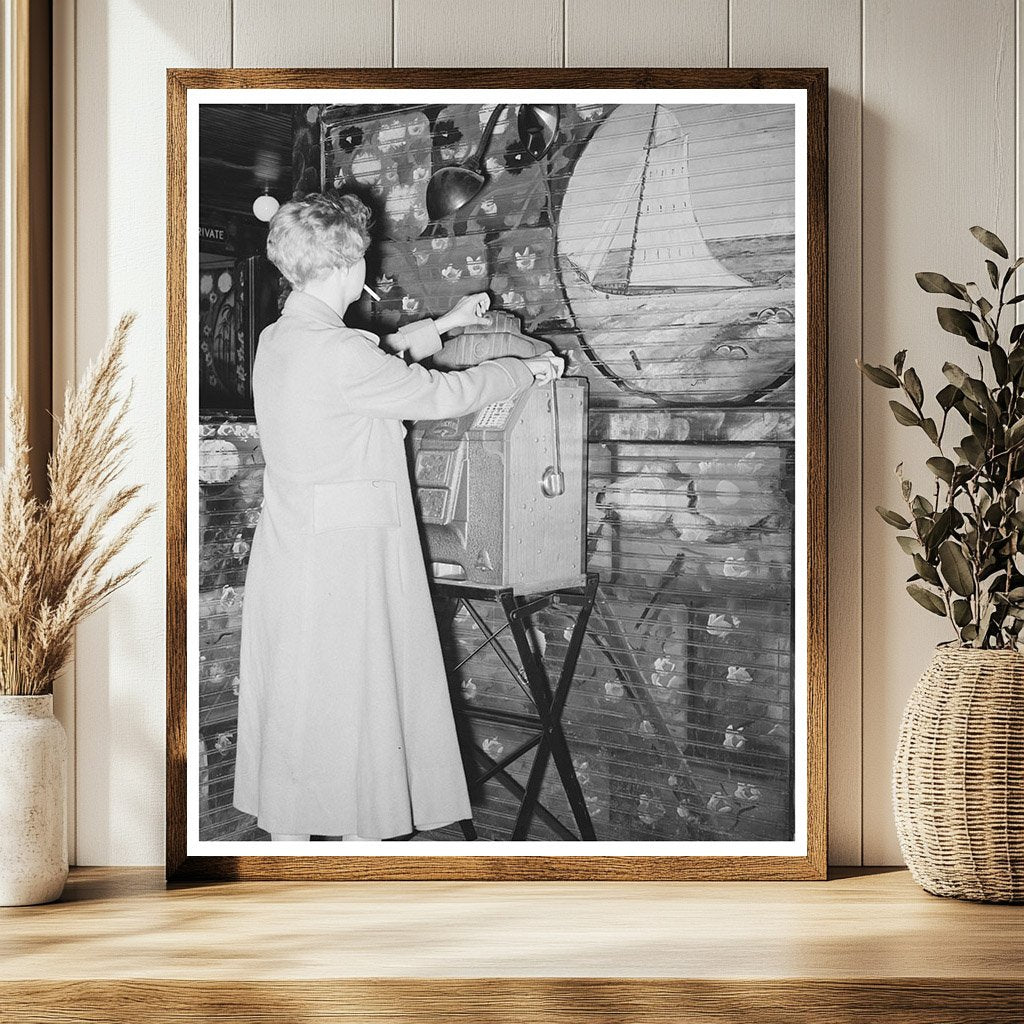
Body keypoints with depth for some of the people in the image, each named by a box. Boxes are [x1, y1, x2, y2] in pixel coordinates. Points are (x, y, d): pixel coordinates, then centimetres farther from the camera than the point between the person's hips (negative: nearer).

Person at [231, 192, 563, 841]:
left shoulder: (276, 341, 8)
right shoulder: (337, 352, -20)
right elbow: (442, 395, -13)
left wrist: (443, 325, 31)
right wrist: (528, 369, 2)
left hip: (288, 551, 9)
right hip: (343, 560, -9)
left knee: (294, 704, 14)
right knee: (353, 707, 1)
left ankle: (288, 842, 23)